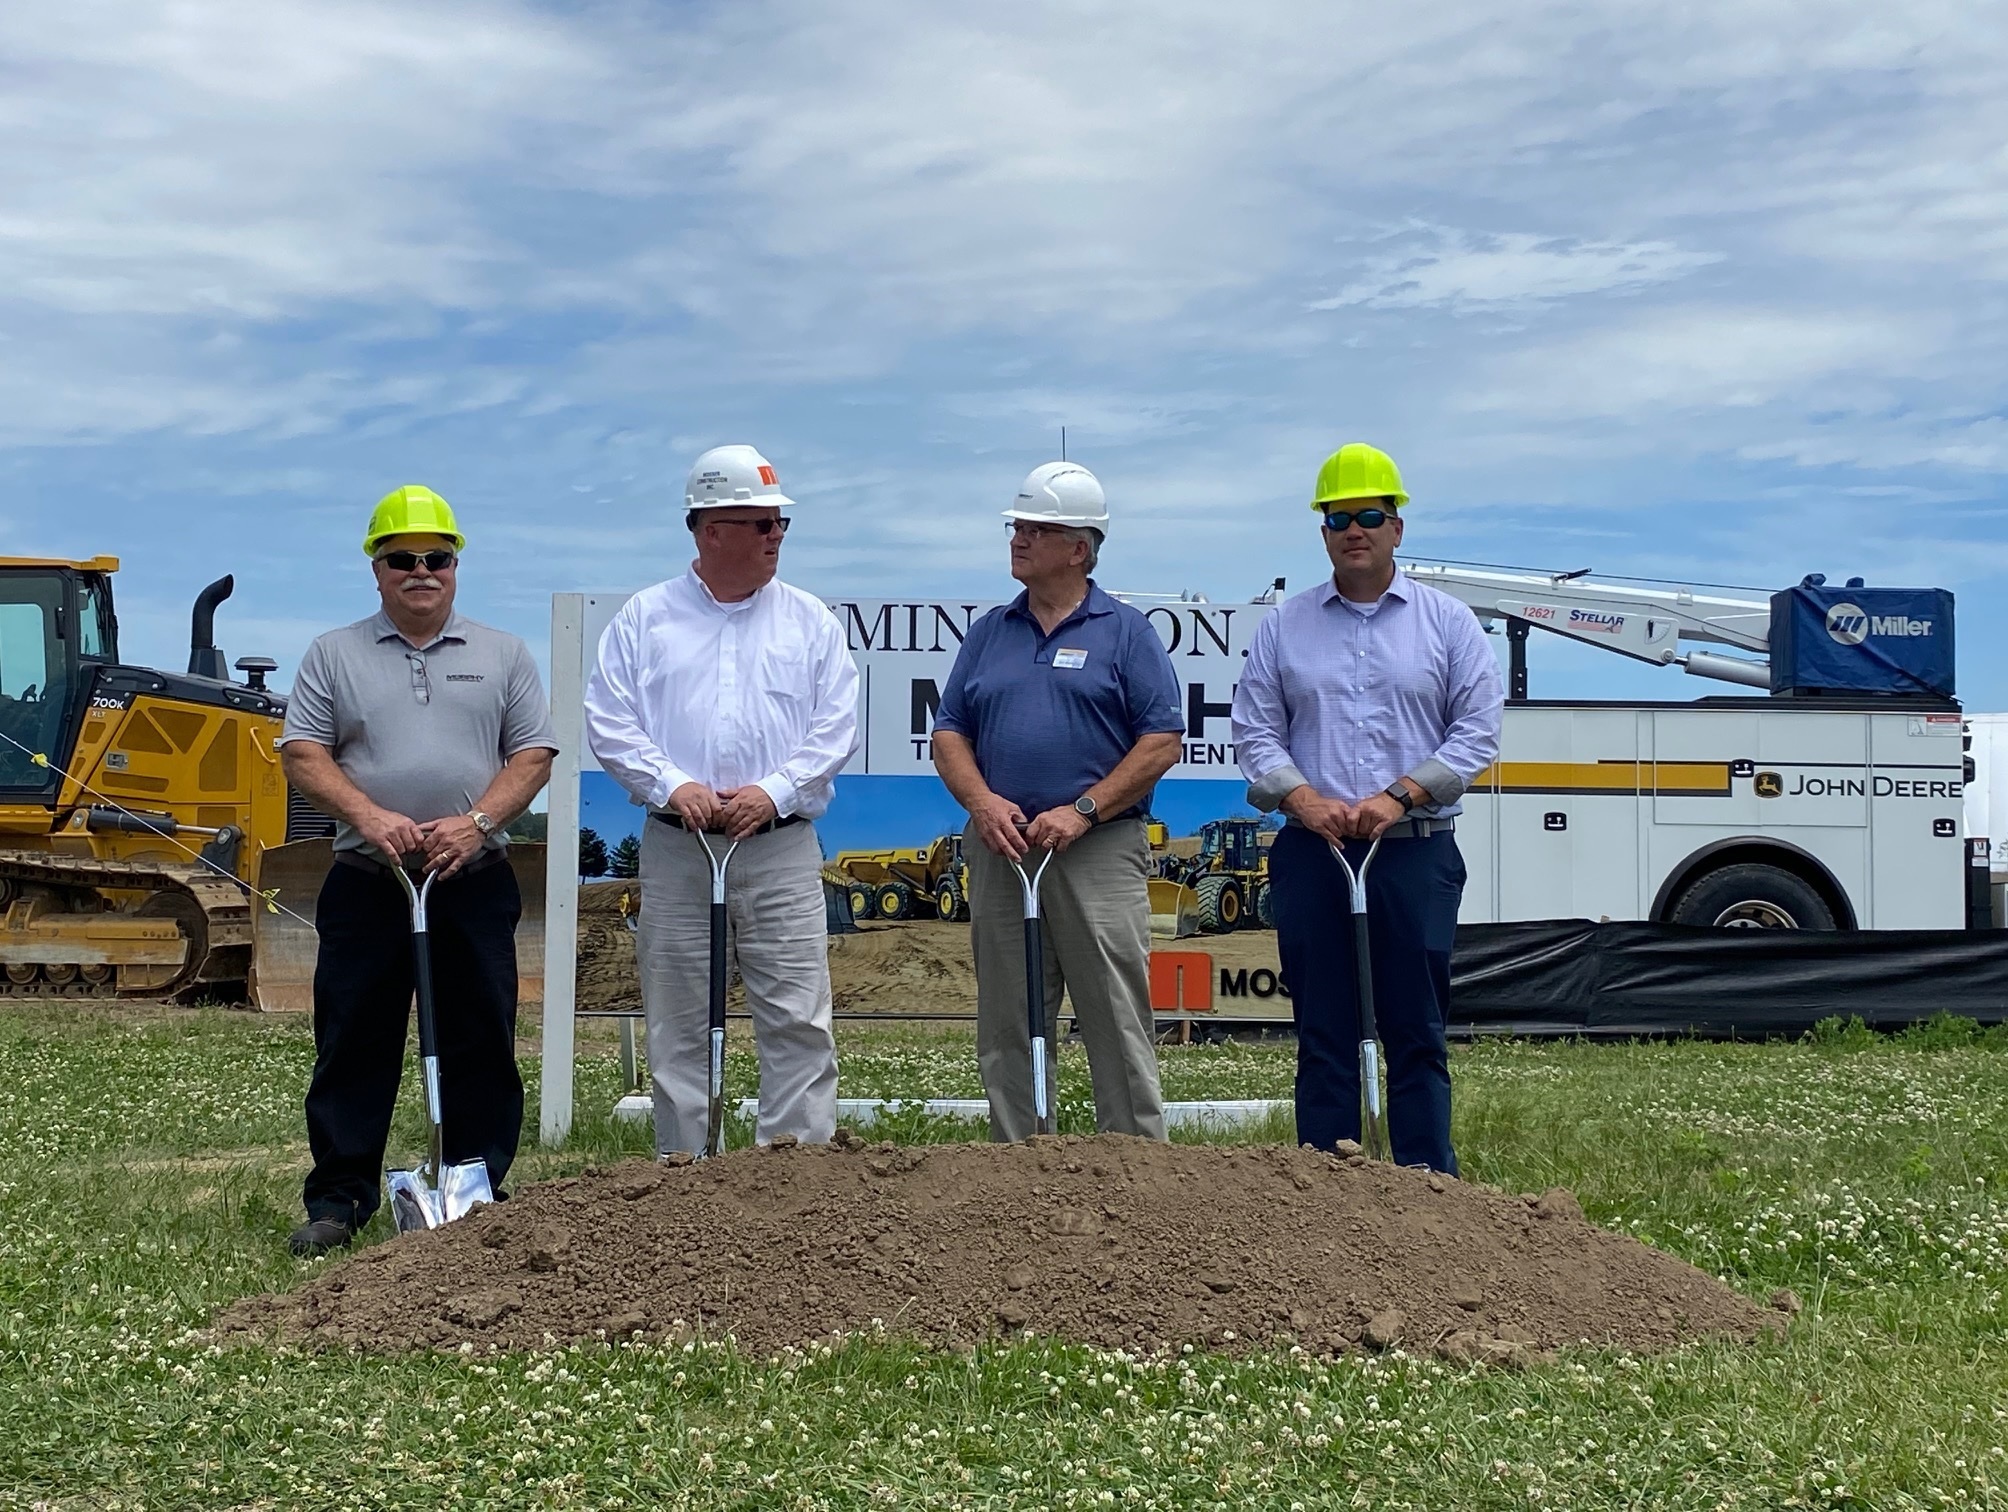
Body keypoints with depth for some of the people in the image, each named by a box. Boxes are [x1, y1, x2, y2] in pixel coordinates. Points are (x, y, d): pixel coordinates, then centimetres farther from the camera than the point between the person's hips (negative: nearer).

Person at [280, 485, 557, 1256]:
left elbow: (532, 756, 4)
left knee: (481, 1046, 3)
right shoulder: (334, 655, 8)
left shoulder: (503, 655, 10)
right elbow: (302, 755, 1)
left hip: (475, 883, 1)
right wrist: (369, 816, -15)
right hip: (365, 883, 0)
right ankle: (337, 1200, 8)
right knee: (352, 1047, 2)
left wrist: (476, 822, -12)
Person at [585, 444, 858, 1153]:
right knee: (678, 1026, 5)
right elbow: (609, 720, 1)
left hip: (781, 847, 0)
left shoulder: (809, 620, 8)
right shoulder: (644, 617, 7)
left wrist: (775, 790, -11)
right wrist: (672, 785, -13)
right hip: (675, 849, 0)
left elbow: (836, 725, 2)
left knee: (798, 1019, -4)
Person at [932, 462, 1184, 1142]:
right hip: (1000, 850, 4)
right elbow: (950, 733, 13)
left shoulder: (1125, 632, 3)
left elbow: (1162, 742, -3)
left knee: (1119, 1027, -4)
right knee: (1006, 1032, 8)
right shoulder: (989, 633, 15)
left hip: (1100, 850, -4)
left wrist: (1082, 811, -12)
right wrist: (982, 801, -8)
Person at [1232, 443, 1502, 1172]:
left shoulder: (1446, 621, 7)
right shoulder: (1283, 627, 11)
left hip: (1417, 852, -1)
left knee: (1416, 1032, 1)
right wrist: (1303, 798, -11)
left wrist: (1399, 796, -12)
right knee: (1323, 1035, 4)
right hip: (1313, 855, 1)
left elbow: (1479, 728, 0)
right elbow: (1254, 730, 6)